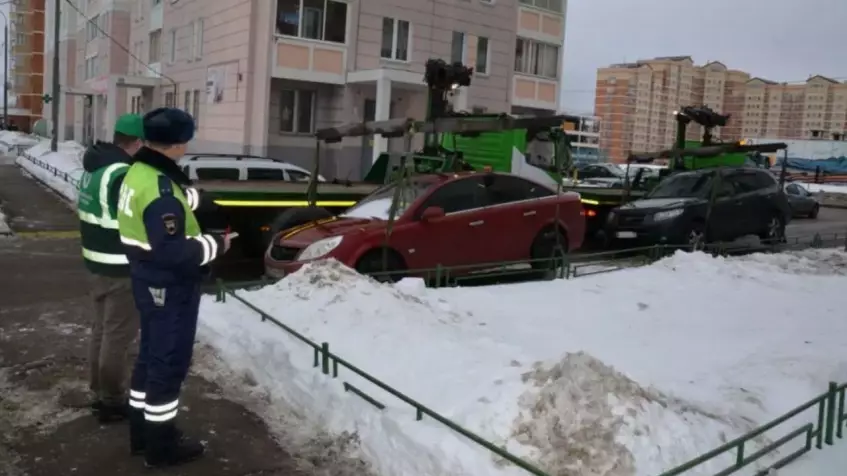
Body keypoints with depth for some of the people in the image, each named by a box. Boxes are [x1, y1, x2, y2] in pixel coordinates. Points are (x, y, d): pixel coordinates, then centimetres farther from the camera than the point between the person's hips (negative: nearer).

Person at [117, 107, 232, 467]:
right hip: (169, 287, -10)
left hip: (149, 280, 10)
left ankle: (142, 431, 35)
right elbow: (172, 252, -30)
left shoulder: (139, 173, 4)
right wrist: (216, 245, -18)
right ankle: (160, 447, 17)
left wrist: (193, 197, 5)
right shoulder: (160, 189, -27)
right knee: (169, 363, 3)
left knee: (150, 355, 20)